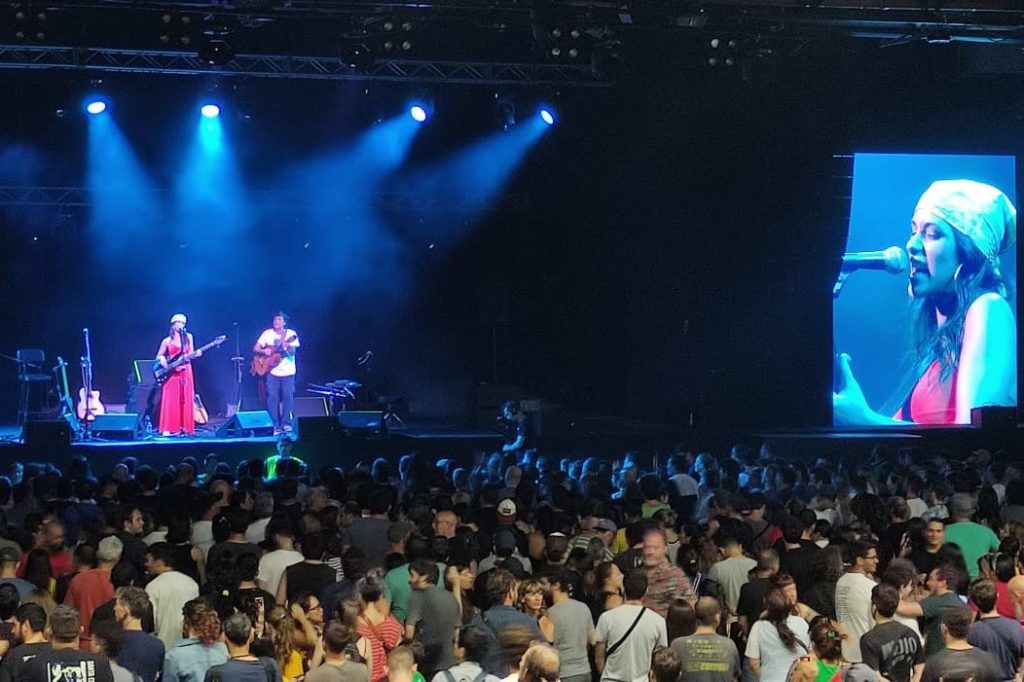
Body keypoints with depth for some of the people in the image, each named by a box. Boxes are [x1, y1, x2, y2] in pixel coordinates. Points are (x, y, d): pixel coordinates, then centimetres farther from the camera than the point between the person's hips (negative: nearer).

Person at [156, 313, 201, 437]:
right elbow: (158, 356, 9)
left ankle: (184, 427, 0)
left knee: (186, 400, -2)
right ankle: (168, 428, -8)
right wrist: (162, 359, -12)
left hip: (185, 371, 2)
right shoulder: (167, 341, 4)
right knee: (170, 401, -7)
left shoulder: (188, 337, 9)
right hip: (171, 373, -2)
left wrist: (196, 354, -11)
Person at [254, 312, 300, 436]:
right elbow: (255, 348, 7)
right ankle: (276, 425, -2)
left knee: (288, 396, -7)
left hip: (288, 371, -1)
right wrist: (264, 351, -12)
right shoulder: (267, 334, 4)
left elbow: (292, 352, -11)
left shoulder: (291, 334, -1)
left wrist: (287, 346, -32)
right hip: (272, 371, 1)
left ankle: (286, 423, 3)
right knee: (272, 396, -7)